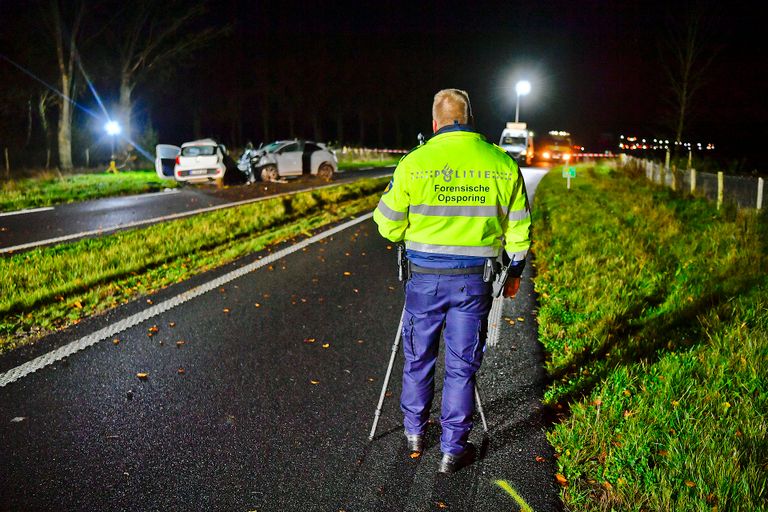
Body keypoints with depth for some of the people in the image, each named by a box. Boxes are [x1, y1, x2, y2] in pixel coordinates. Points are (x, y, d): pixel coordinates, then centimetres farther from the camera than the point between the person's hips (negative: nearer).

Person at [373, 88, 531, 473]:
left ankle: (415, 431, 36)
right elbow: (517, 227, 6)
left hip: (425, 277, 0)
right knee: (462, 365, 11)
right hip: (475, 280, 1)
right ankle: (453, 449, 20)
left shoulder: (414, 163, -8)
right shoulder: (503, 164, -2)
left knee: (418, 358, 18)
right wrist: (515, 269, 19)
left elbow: (389, 227, -2)